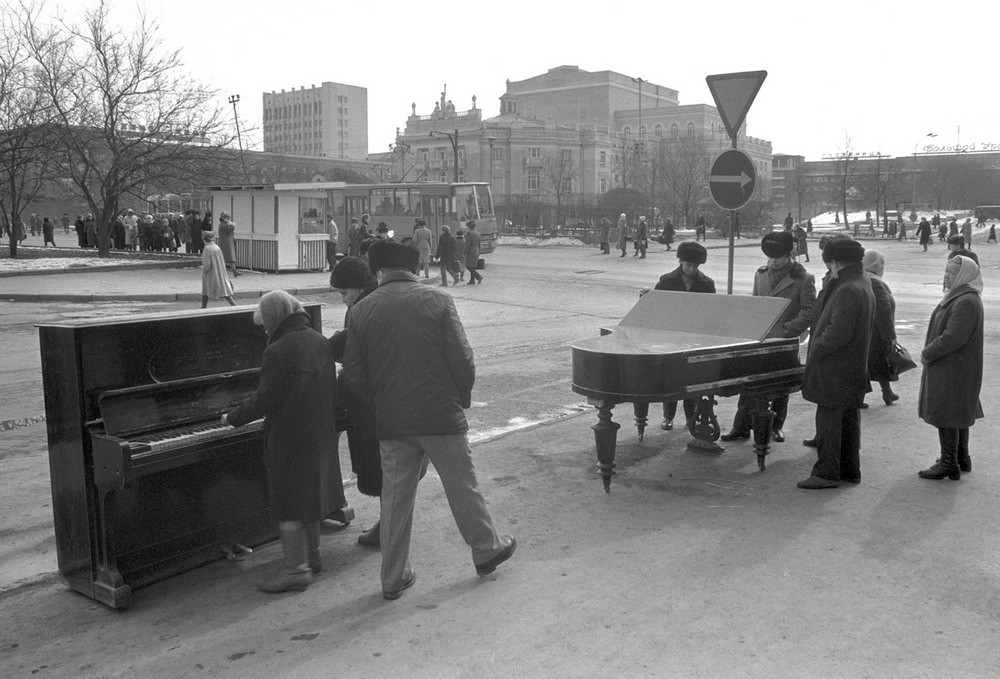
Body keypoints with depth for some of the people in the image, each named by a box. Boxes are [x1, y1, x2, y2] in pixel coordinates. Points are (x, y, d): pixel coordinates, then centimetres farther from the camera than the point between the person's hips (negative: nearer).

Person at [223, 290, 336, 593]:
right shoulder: (319, 341, 6)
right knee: (309, 494, 18)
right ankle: (310, 555, 29)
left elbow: (263, 401, -17)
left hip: (289, 439, -8)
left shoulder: (278, 351, -19)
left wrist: (233, 418, -2)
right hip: (318, 433, 9)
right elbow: (331, 392, 13)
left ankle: (295, 568, 0)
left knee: (287, 502, -2)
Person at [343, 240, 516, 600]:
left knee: (395, 498, 12)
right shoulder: (438, 300, -7)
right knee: (463, 487, 15)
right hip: (442, 415, -2)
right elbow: (462, 360, -10)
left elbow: (354, 374, -1)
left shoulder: (360, 311, -1)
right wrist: (462, 399, 6)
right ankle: (486, 550, 33)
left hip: (391, 423, 2)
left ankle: (394, 578, 20)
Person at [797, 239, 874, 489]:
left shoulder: (848, 290, -20)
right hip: (854, 366, 10)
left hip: (836, 367, -10)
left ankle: (827, 473, 3)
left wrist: (816, 349, -13)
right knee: (849, 418, 16)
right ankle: (850, 470, 25)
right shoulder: (863, 285, 14)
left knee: (828, 419, -3)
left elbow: (838, 333, -25)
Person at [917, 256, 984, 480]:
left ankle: (948, 464, 5)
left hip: (952, 371, -11)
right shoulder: (957, 297, 13)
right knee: (960, 415, 19)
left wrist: (927, 354, -16)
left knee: (946, 417, -3)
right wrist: (929, 353, 9)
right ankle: (962, 459, 31)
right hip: (954, 368, 11)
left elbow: (953, 337, -27)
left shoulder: (966, 302, -22)